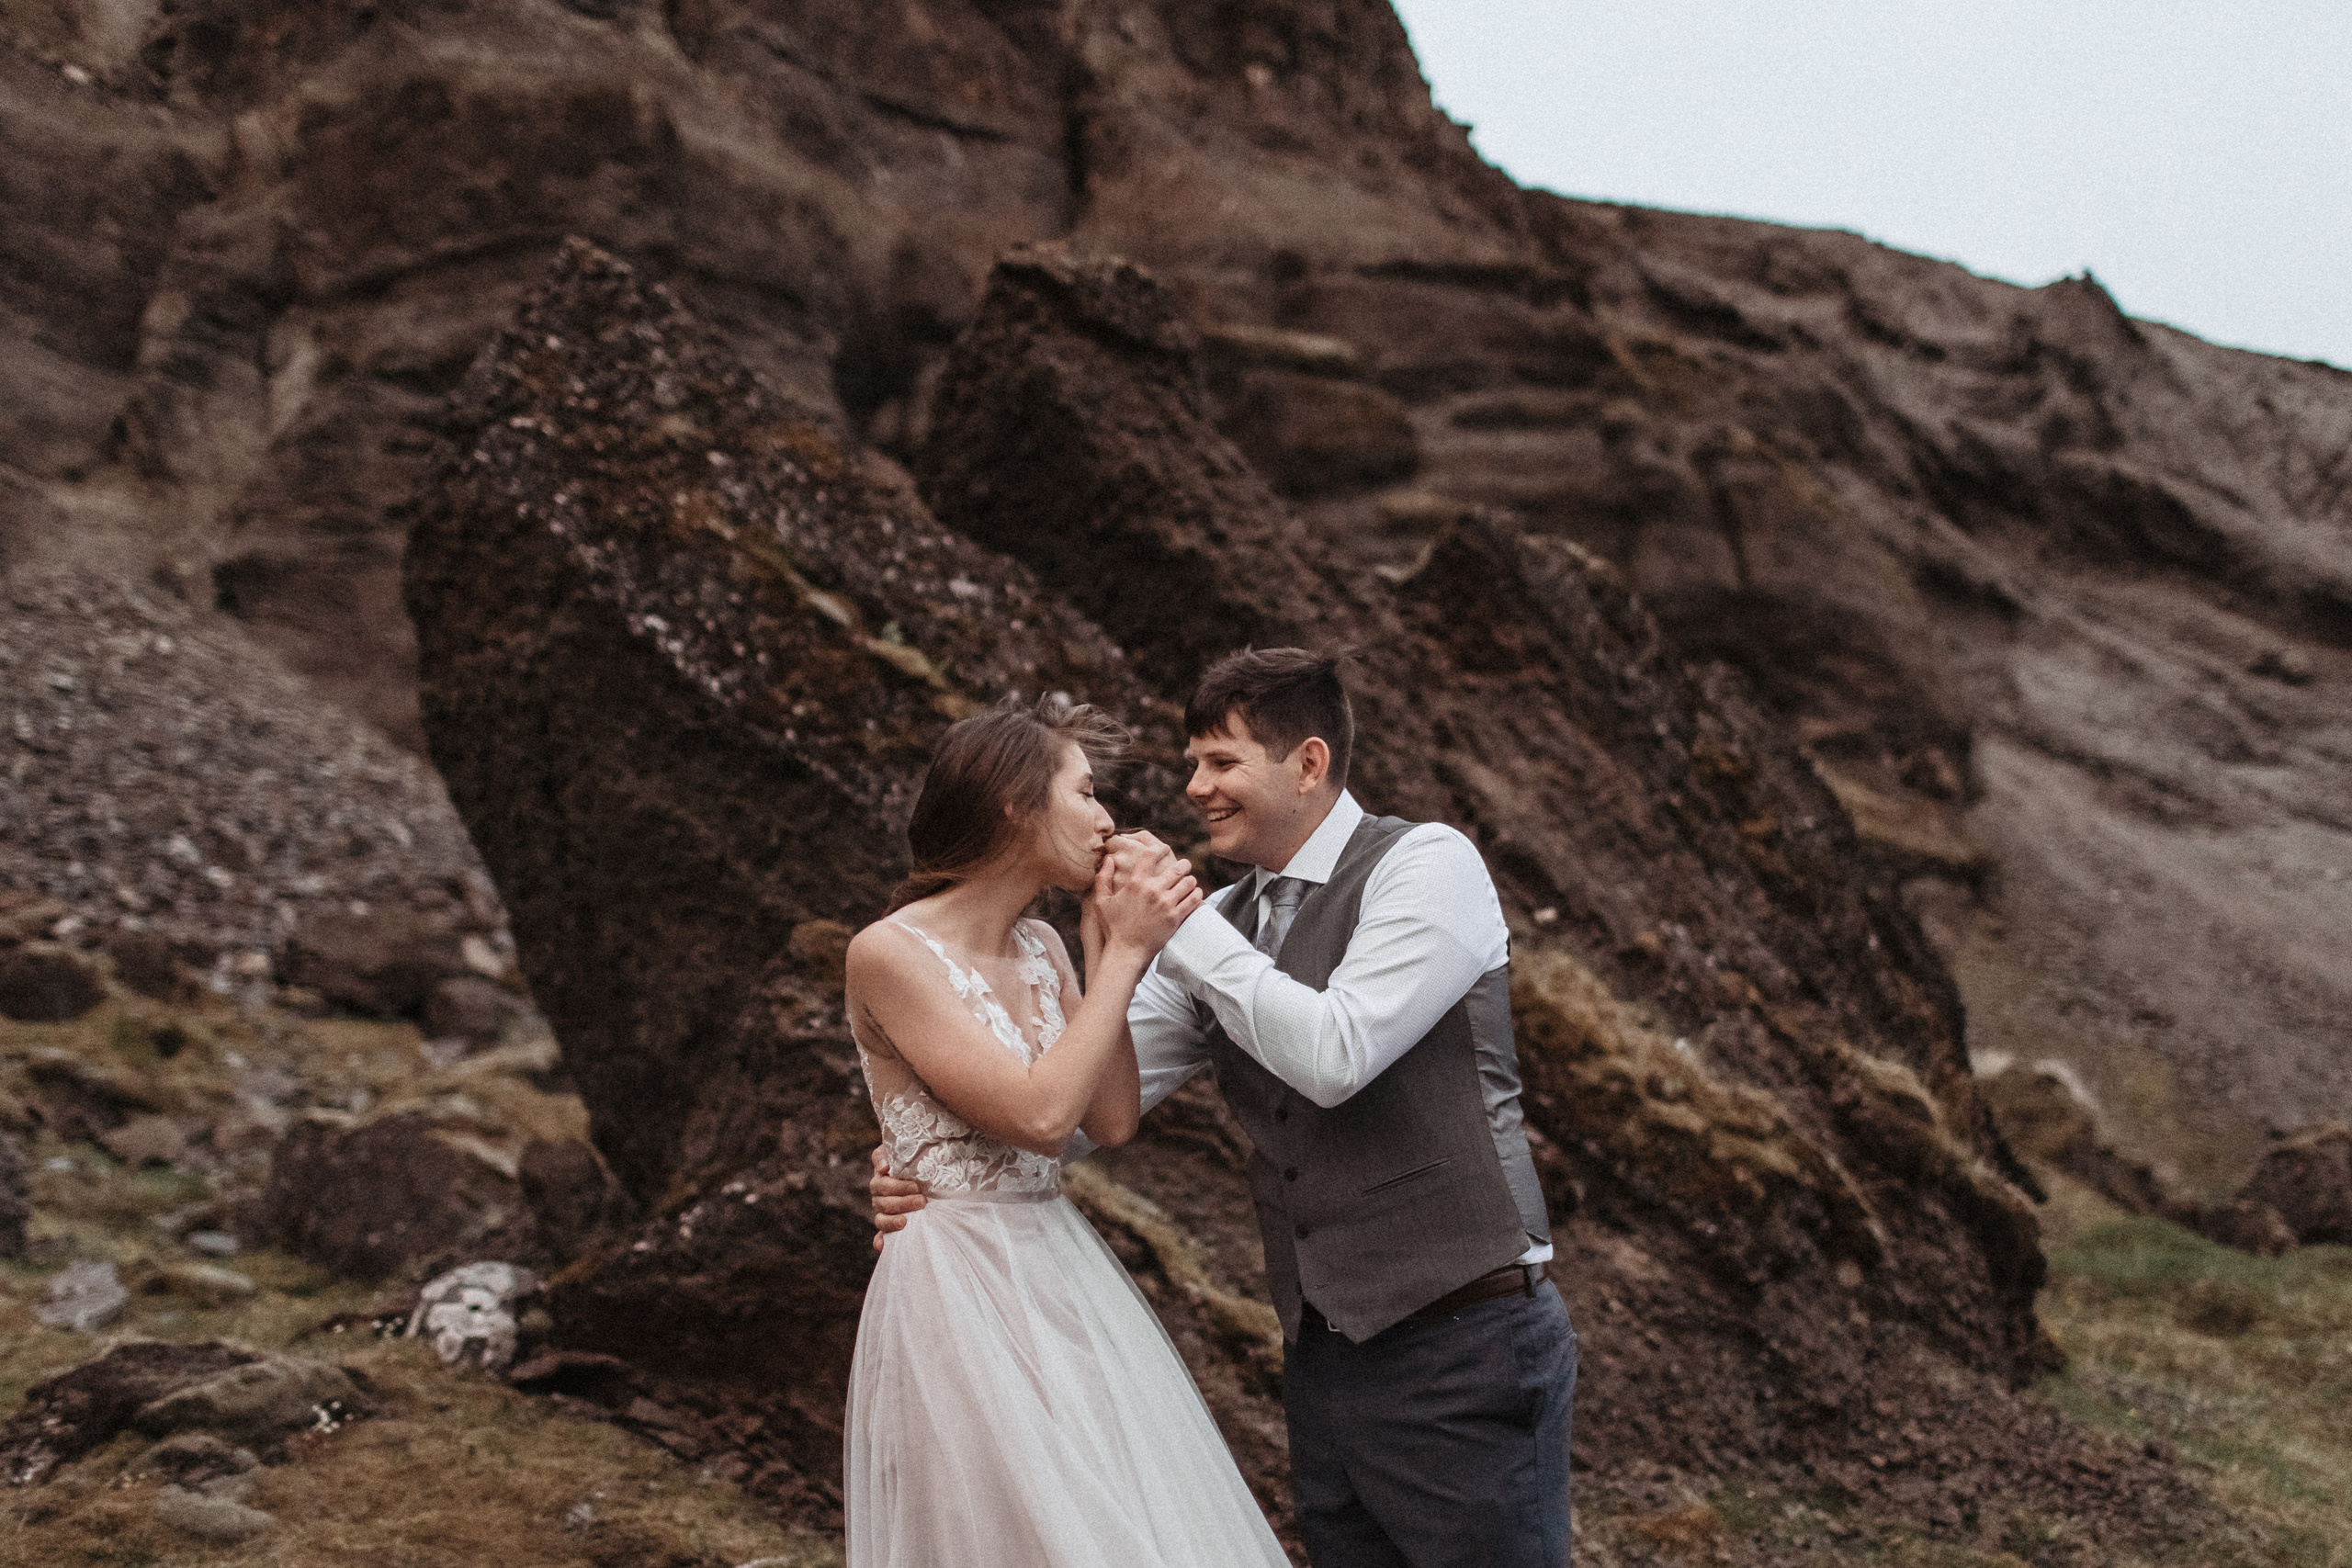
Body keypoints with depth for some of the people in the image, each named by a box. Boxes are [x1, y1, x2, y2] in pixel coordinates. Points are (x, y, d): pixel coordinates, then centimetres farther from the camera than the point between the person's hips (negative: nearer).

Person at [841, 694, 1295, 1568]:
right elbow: (1039, 1117, -19)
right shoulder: (890, 954, -13)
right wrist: (1123, 955, -14)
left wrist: (1107, 951, -2)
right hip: (961, 1290, -7)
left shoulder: (1041, 949, 9)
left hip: (1063, 1277, 7)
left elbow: (1112, 1120, 0)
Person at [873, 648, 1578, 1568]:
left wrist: (1181, 924, -13)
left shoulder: (1426, 865, -9)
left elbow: (1334, 1054, -21)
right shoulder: (1221, 926, 12)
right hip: (1324, 1355, 7)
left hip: (1463, 1350, -7)